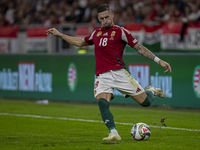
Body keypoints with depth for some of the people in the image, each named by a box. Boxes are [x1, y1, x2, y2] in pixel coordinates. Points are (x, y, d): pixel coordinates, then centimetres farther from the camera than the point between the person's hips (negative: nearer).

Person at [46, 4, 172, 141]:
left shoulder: (120, 31, 3)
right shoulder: (96, 33, 18)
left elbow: (139, 48, 2)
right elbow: (80, 42, 36)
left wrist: (159, 60, -6)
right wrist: (59, 34, 37)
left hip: (119, 73, -3)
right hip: (102, 77, 3)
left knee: (145, 102, -5)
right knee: (102, 101, -27)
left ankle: (150, 91, 31)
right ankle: (114, 133, -28)